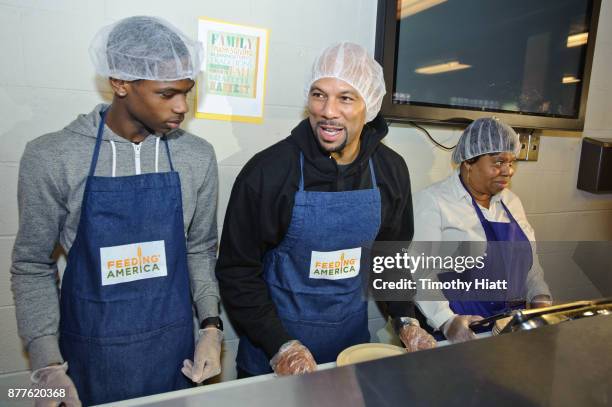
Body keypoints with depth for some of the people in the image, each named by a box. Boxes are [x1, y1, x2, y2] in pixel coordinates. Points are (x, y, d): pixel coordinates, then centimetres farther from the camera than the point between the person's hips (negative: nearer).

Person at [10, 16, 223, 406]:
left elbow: (201, 249, 2)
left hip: (173, 346, 2)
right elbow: (33, 265, -3)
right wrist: (48, 367, -8)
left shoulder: (198, 156, -8)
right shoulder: (52, 157, -12)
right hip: (89, 351, -1)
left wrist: (211, 327, -5)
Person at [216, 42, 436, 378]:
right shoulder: (268, 171, -19)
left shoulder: (391, 170, -6)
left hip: (352, 339, 4)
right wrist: (279, 346, -19)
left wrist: (405, 320, -2)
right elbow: (237, 272, -14)